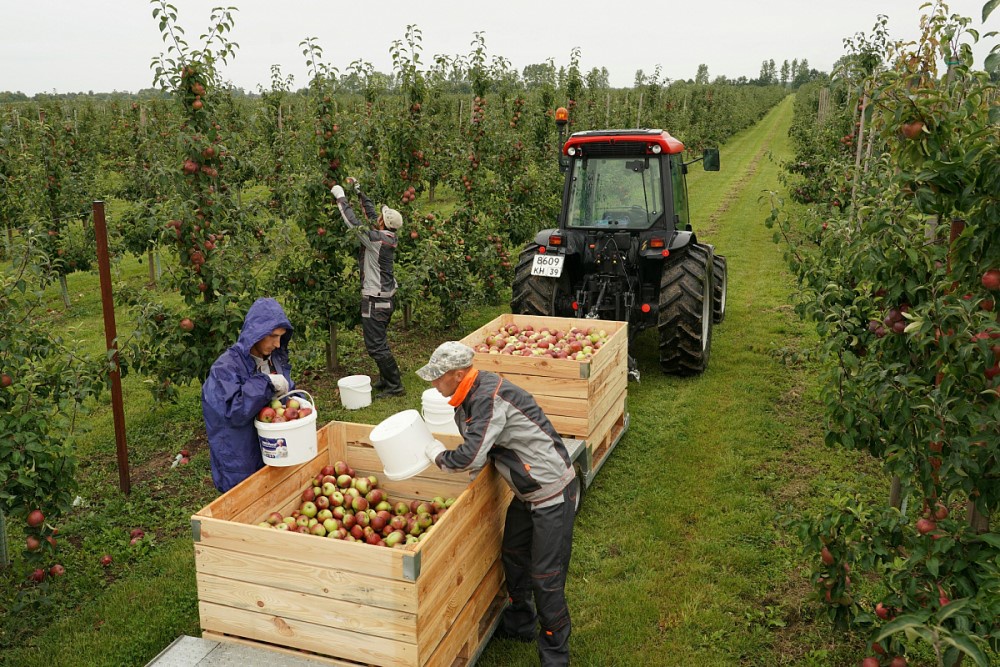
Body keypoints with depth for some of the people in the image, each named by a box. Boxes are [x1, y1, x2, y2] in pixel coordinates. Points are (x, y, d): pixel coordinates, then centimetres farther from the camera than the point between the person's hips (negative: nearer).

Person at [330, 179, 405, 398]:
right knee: (378, 341, 20)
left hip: (375, 300, -10)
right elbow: (370, 212, 15)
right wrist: (358, 191, 20)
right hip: (387, 297, 10)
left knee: (375, 345, -5)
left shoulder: (377, 239, -21)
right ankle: (386, 378, 28)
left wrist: (341, 198, -6)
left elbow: (354, 222, -18)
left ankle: (394, 385, -1)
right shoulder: (389, 236, 3)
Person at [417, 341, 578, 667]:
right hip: (526, 491, 10)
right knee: (513, 557, 23)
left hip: (553, 494, -10)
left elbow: (471, 457, -33)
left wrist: (436, 454, -14)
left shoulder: (490, 398, -29)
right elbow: (476, 443, 12)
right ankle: (521, 624, 45)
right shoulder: (471, 397, 2)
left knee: (546, 577, 1)